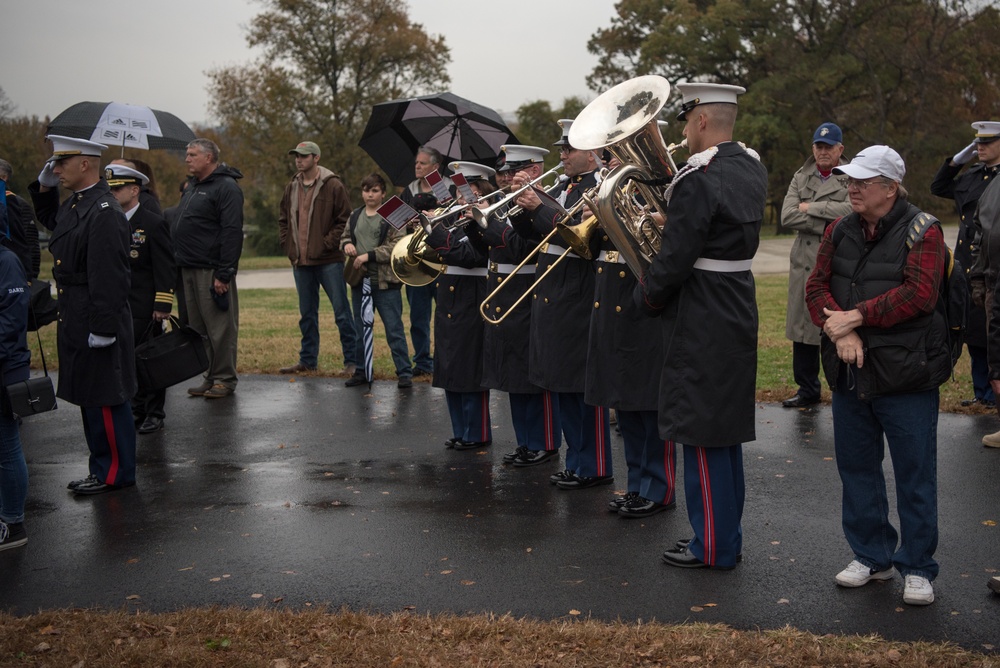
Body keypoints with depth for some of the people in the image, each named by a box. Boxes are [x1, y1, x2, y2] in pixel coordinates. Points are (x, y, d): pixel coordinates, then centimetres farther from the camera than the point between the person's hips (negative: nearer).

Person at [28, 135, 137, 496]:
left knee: (105, 400, 1)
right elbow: (50, 220, 34)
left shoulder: (104, 212, -21)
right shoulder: (75, 203, 10)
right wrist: (44, 187, 16)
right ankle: (103, 467, 28)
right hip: (76, 323, 10)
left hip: (96, 324, -10)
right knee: (90, 398, 17)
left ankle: (116, 473, 13)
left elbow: (108, 276, -24)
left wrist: (102, 328, -24)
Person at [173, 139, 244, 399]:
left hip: (211, 270, -9)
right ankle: (210, 377, 19)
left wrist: (224, 274, -20)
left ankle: (225, 379, 6)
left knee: (220, 327, -3)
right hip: (188, 270, 9)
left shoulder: (226, 188, -9)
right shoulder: (191, 188, 20)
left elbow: (232, 233, -16)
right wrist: (178, 260, 15)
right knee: (198, 327, 11)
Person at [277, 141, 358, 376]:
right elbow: (283, 220, 21)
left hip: (329, 261, -6)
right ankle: (307, 360, 21)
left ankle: (352, 360, 3)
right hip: (301, 262, 6)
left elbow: (345, 220, -8)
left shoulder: (333, 186, -6)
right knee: (307, 313, 13)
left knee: (342, 311, -2)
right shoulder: (291, 188, 12)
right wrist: (288, 244, 8)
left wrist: (328, 244, -14)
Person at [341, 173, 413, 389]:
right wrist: (346, 244, -1)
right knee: (360, 329, 13)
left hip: (385, 282, -6)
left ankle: (404, 373, 3)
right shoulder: (355, 216, 11)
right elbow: (345, 237, 23)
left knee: (394, 329, -3)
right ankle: (361, 371, 24)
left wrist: (369, 255, -18)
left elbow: (397, 247, -14)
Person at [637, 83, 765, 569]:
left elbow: (674, 260, -21)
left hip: (701, 324, -9)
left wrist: (646, 296, -3)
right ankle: (726, 534, 28)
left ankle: (712, 547, 10)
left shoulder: (697, 180, -20)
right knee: (725, 429, 17)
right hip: (738, 315, 9)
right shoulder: (752, 169, 8)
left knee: (702, 436, 0)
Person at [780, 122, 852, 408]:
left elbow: (852, 209, -16)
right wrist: (826, 224, -9)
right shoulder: (801, 177, 14)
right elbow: (787, 216, 0)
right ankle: (807, 389, 19)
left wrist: (810, 207, -9)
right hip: (805, 262, 4)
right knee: (803, 327, 8)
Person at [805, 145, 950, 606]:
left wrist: (855, 316, -18)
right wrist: (838, 328, -15)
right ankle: (872, 556, 29)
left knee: (914, 474, 3)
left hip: (906, 373, -5)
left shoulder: (922, 231, -8)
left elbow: (918, 294, -19)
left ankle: (917, 567, 16)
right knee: (857, 467, 13)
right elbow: (816, 286, 3)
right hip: (851, 372, 6)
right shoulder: (840, 232, 9)